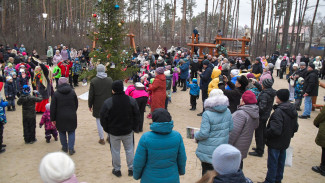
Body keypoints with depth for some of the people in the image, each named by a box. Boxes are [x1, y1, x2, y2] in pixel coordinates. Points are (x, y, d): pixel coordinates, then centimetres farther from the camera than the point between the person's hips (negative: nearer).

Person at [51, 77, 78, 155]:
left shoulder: (56, 94, -7)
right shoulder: (72, 92, -1)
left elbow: (53, 108, -5)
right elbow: (76, 105, 8)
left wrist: (53, 119, 4)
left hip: (60, 117, -1)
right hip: (71, 117, 1)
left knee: (62, 132, 15)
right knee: (71, 132, 10)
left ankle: (65, 147, 24)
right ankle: (71, 149, 6)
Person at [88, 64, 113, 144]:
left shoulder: (93, 81, -10)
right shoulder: (110, 80, -3)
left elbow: (91, 95, -5)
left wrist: (90, 105, 5)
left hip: (98, 105, -2)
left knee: (99, 122, 8)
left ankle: (101, 139, 14)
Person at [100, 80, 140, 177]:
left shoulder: (107, 102, -18)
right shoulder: (132, 100, -9)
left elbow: (103, 118, -9)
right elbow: (137, 116, -1)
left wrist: (107, 129, 7)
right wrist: (135, 128, 10)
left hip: (114, 132, -2)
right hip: (128, 131, 2)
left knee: (115, 151, 16)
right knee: (129, 149, 17)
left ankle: (117, 170, 30)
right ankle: (131, 169, 28)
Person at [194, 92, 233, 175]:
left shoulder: (207, 114, -23)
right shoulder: (227, 112, -5)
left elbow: (204, 133, -23)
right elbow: (230, 128, 5)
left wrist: (196, 135, -3)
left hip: (208, 152, -5)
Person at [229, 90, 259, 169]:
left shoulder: (241, 113, -26)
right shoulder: (255, 113, 2)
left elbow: (234, 132, -26)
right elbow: (255, 126, 17)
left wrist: (227, 145, -20)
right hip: (245, 144, 9)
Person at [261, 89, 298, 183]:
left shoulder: (278, 111, -27)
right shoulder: (293, 110, 2)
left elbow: (275, 130, -31)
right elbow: (295, 127, 11)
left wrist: (266, 133, -15)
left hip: (275, 143, -9)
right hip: (285, 142, 9)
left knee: (272, 163, 5)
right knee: (281, 162, 21)